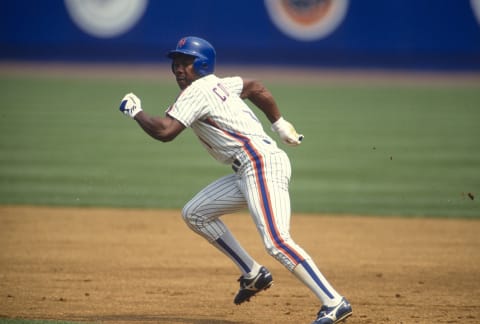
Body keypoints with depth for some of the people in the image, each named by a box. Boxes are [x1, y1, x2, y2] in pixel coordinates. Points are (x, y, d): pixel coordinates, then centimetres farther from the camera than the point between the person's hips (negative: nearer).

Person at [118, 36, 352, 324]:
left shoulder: (196, 92, -9)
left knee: (277, 241, -22)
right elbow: (256, 88, 32)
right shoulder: (215, 84, 19)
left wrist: (136, 111, -1)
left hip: (263, 165, -10)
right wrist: (280, 124, 34)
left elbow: (163, 131, -18)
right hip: (249, 172, 10)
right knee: (195, 214, 15)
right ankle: (253, 275, 15)